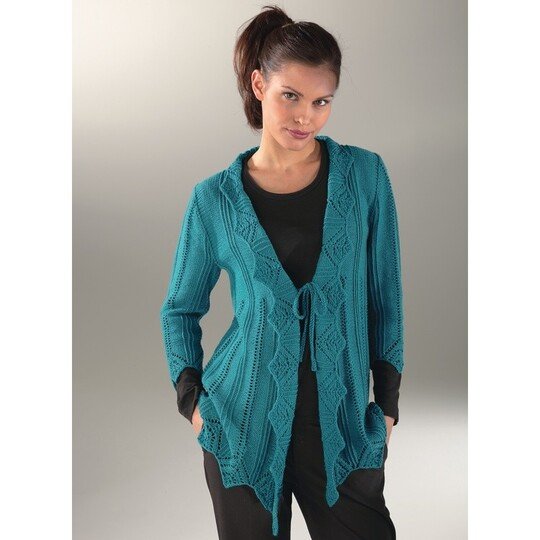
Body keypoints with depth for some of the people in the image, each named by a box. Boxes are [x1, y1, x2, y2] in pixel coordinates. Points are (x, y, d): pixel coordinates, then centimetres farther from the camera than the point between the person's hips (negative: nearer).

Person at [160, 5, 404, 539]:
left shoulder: (364, 174, -3)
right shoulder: (215, 198, -4)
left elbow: (385, 296, 3)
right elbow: (180, 309, 8)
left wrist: (387, 400, 2)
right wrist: (190, 395, -3)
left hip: (343, 422, 1)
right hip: (245, 426, 0)